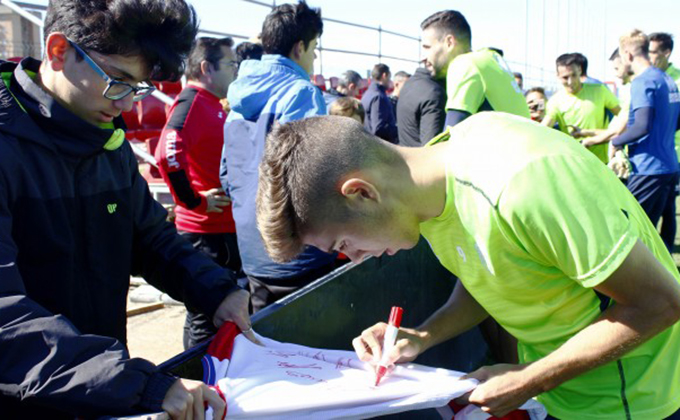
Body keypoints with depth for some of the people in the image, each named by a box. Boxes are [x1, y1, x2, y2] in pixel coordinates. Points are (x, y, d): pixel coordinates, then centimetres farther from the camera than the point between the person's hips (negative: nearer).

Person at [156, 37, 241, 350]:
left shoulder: (214, 105, 17)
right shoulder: (191, 102, -15)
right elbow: (168, 155, -31)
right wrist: (194, 200, -23)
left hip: (223, 226, 10)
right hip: (206, 230, -10)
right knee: (206, 316, 0)